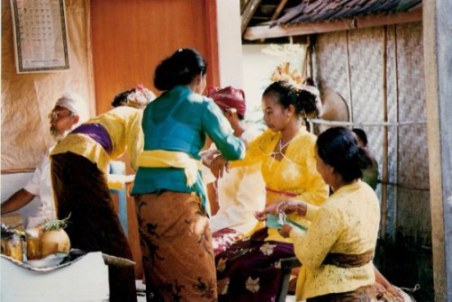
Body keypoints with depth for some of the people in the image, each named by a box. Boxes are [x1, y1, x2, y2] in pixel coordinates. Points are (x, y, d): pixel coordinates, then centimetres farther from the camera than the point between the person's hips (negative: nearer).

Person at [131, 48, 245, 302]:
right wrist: (243, 143, 31)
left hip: (145, 194, 6)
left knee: (159, 271, 13)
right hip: (178, 195, -6)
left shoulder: (153, 107, 21)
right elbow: (232, 150, 9)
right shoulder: (201, 104, 5)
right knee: (194, 274, 1)